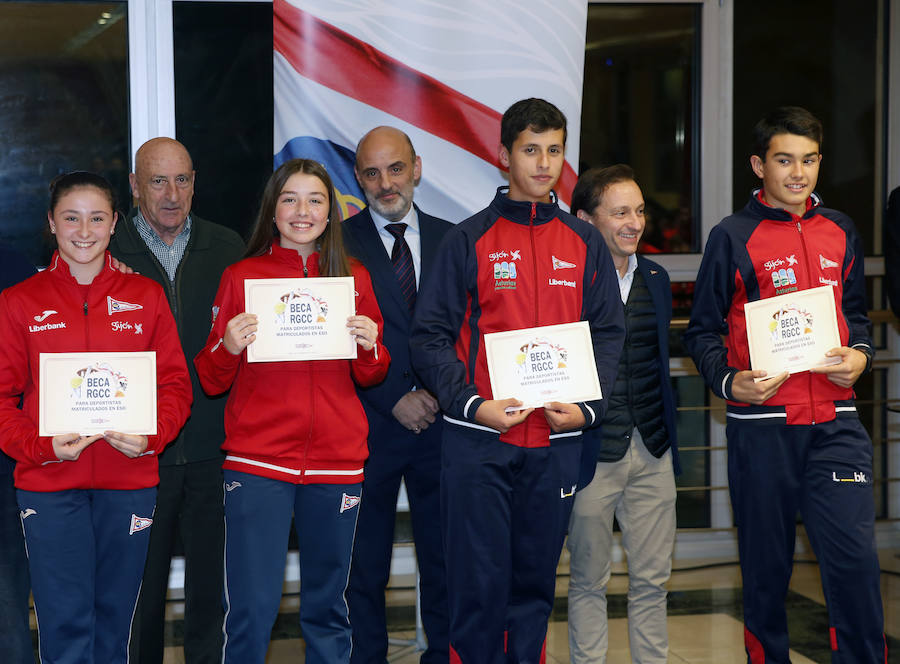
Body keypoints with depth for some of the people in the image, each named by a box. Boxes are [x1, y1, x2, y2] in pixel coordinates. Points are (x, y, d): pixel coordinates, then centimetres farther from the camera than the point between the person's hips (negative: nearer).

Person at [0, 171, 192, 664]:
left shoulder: (146, 296, 8)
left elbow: (176, 384, 7)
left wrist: (151, 436, -11)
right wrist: (41, 446, -14)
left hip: (129, 480, 2)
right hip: (48, 482, -1)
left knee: (114, 618, 10)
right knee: (66, 623, -3)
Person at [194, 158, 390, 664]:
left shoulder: (355, 278, 8)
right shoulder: (241, 276, 3)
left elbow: (371, 379, 12)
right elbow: (210, 382, 4)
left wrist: (370, 347, -8)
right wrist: (228, 346, -15)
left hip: (336, 460, 2)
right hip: (258, 461, -2)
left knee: (327, 604, 10)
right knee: (252, 607, -5)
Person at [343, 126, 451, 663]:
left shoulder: (451, 240, 9)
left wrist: (438, 392, -7)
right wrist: (394, 399, -11)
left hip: (440, 420, 2)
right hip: (369, 424, -2)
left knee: (446, 557, 8)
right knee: (364, 564, 5)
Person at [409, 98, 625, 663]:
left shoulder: (585, 244, 11)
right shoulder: (469, 240, 2)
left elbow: (609, 334, 9)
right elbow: (431, 335, -3)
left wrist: (587, 408, -6)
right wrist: (472, 404, -15)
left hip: (557, 442, 3)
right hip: (478, 441, -3)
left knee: (536, 582, 11)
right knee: (479, 584, -2)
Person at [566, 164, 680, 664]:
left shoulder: (656, 278, 11)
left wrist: (670, 441, 17)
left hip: (653, 453, 5)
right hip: (592, 454, -5)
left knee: (652, 579, 11)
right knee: (588, 581, 7)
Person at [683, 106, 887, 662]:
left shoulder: (840, 231, 12)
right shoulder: (733, 237, 0)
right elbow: (704, 331, 3)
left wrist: (860, 354, 1)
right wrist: (729, 382, -14)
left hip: (834, 422, 2)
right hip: (762, 424, -2)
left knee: (855, 558, -8)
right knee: (766, 565, 8)